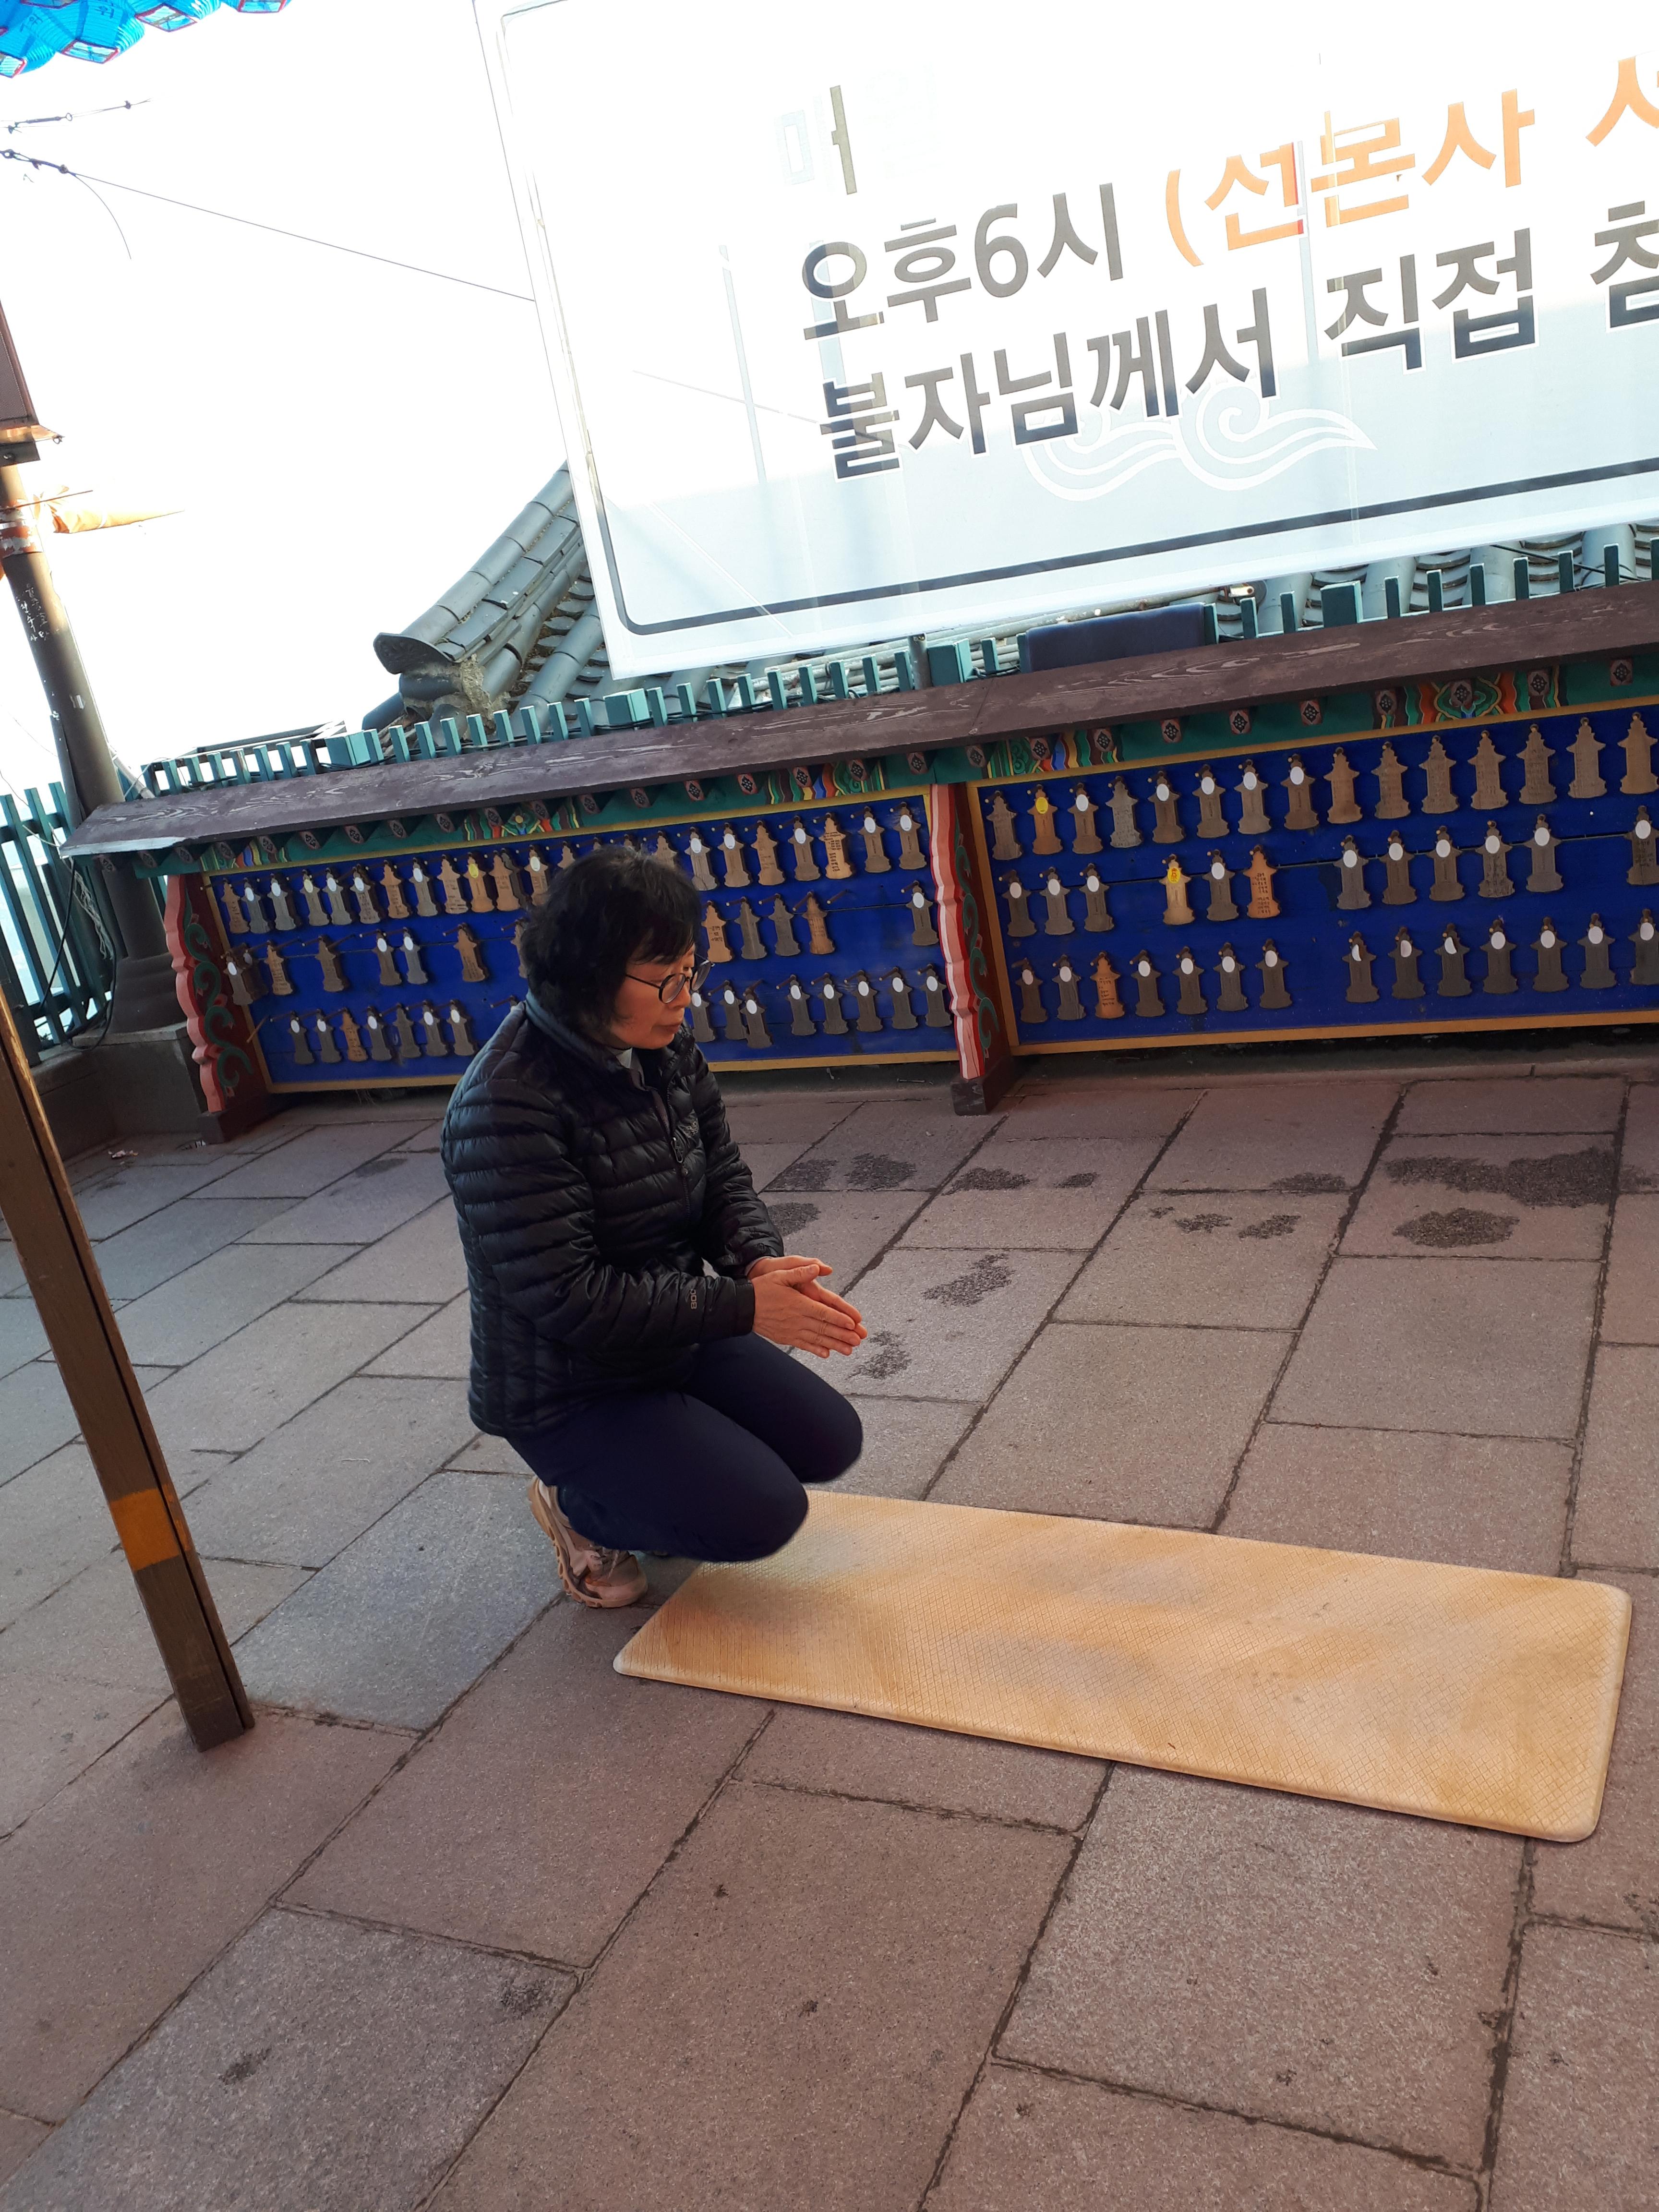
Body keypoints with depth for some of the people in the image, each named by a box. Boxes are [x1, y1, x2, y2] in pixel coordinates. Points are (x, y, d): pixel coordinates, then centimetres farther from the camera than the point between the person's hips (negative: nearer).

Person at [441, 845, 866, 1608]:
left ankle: (645, 1479, 23)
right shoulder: (506, 1108, -31)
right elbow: (568, 1297, -31)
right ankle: (578, 1506, 10)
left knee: (830, 1443, 5)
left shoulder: (665, 1051, -6)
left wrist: (760, 1261, -20)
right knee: (762, 1512, -15)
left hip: (673, 1339, 8)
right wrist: (744, 1307, -29)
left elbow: (722, 1177, 2)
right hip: (565, 1395, -8)